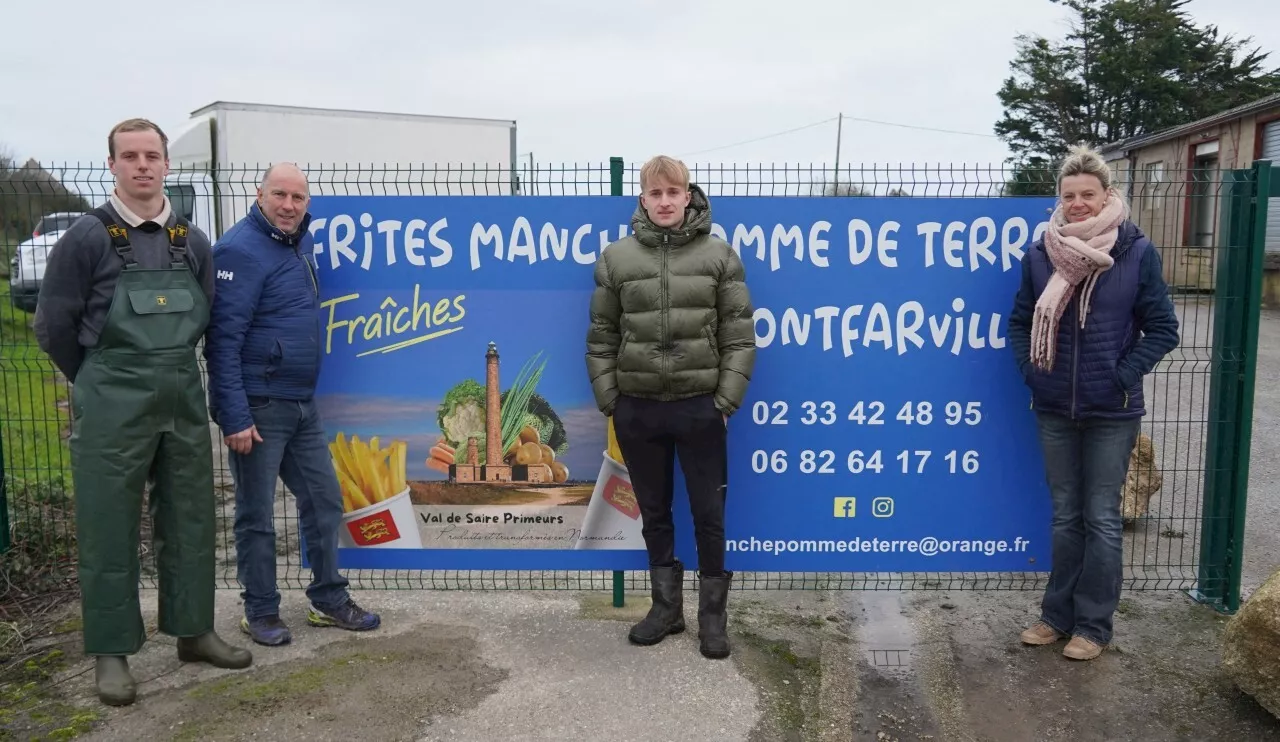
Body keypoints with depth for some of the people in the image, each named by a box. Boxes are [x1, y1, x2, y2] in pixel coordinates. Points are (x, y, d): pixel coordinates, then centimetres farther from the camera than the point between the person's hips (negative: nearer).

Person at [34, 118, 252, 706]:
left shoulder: (192, 241, 6)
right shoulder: (87, 237, -6)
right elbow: (53, 324, -2)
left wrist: (171, 368, 13)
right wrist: (98, 382, 7)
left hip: (184, 399, 5)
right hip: (113, 406, -4)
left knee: (190, 521, 11)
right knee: (109, 529, 3)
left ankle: (193, 631, 24)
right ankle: (111, 652, 14)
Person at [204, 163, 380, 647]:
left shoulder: (299, 240, 9)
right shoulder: (241, 249, -15)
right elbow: (223, 339, -19)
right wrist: (235, 417, -22)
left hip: (303, 404, 8)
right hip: (257, 407, -8)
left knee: (324, 500, 13)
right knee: (256, 514, 5)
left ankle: (329, 600, 26)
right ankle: (261, 612, 20)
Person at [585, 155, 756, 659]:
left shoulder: (719, 255, -1)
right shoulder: (616, 258, 2)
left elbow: (739, 335, -2)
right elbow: (601, 336, 5)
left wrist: (726, 400, -8)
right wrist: (608, 401, 0)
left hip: (699, 405, -2)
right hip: (637, 408, 2)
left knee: (709, 513, 5)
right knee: (653, 512, 14)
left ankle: (713, 614, 21)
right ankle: (666, 607, 30)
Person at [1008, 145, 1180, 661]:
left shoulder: (1136, 252, -7)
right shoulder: (1041, 254, -1)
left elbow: (1162, 329, -4)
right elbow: (1019, 323, 8)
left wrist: (1123, 376, -12)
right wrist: (1031, 372, -4)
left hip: (1112, 411, -2)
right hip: (1054, 410, 3)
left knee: (1101, 518, 5)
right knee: (1065, 515, 13)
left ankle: (1093, 625, 18)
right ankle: (1058, 615, 25)